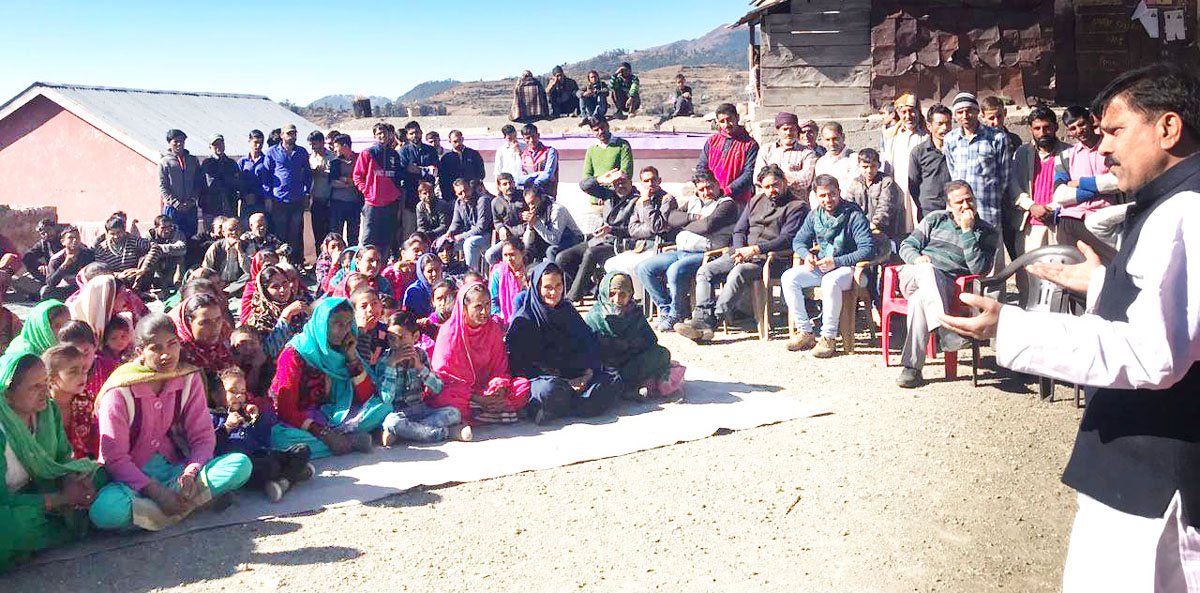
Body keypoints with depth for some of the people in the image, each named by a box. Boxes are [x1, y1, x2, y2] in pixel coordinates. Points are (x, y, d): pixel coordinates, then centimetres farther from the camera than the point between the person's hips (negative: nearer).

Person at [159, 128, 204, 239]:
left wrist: (193, 200, -5)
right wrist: (176, 203, -12)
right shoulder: (164, 162, 4)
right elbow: (162, 187, -1)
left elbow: (199, 183, 11)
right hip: (172, 208, -3)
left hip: (191, 208, 3)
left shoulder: (193, 161, 13)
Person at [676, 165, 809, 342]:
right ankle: (702, 318, -29)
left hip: (766, 257, -7)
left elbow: (786, 239, -10)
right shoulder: (757, 201, 23)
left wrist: (755, 249, -18)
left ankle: (709, 321, -39)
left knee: (737, 274, -36)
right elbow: (738, 230, 20)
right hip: (741, 251, 7)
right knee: (705, 271, -15)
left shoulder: (798, 206, 2)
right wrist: (740, 251, -2)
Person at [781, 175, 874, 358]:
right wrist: (807, 255, -7)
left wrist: (835, 262, -23)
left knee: (830, 281, -39)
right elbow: (799, 241, 18)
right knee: (788, 278, -18)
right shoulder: (815, 216, 8)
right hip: (819, 267, 6)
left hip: (846, 267, -6)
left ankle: (828, 337, -26)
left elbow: (868, 249, -16)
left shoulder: (854, 215, -9)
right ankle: (805, 332, -11)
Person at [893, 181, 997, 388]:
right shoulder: (936, 219, 17)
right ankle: (946, 333, -54)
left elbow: (979, 269, -6)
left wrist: (967, 231, -8)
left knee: (920, 299, -38)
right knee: (928, 270, -37)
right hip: (913, 275, 2)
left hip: (948, 286, -2)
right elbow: (906, 245, 15)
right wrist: (917, 258, -10)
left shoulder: (987, 233, 10)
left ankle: (912, 367, -41)